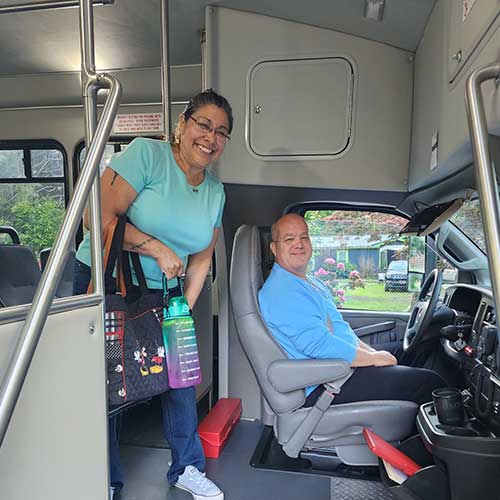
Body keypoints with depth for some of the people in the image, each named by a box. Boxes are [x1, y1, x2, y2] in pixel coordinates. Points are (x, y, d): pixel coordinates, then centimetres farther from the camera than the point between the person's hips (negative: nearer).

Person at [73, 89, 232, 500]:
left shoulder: (216, 191, 5)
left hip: (162, 294, 6)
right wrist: (158, 249, -22)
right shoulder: (146, 154, -14)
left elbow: (201, 259, 10)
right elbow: (99, 216, -22)